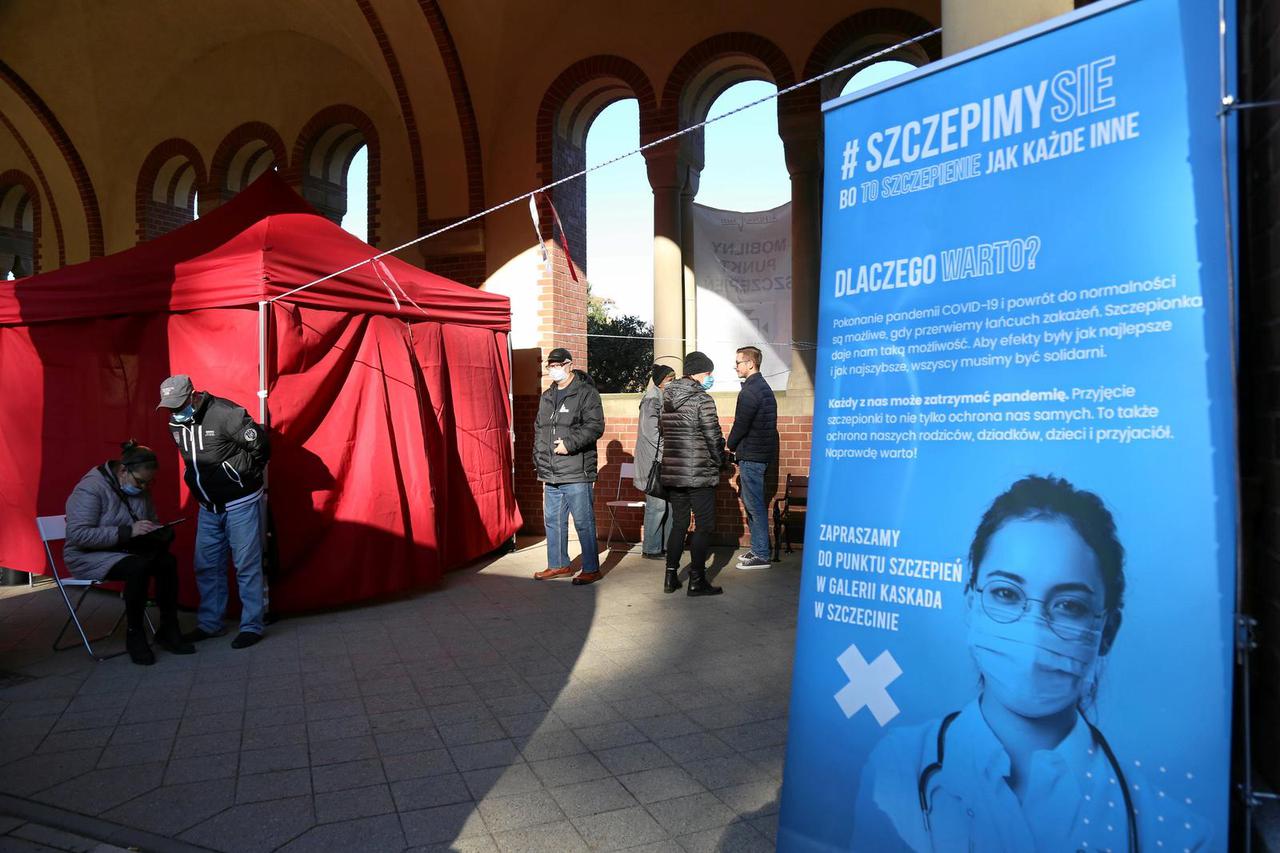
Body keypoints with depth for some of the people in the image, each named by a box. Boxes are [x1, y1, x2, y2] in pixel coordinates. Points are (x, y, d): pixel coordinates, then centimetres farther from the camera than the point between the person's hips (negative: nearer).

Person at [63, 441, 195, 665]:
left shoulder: (140, 489, 4)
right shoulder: (91, 488, -18)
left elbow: (152, 520, 19)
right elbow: (78, 534, -27)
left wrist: (159, 530, -5)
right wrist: (127, 531, -33)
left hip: (125, 551, 7)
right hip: (88, 556, -6)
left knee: (168, 561, -22)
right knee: (139, 567, -34)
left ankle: (168, 630, -11)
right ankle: (134, 635, -18)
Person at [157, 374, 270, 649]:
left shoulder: (225, 414, -22)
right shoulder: (176, 424, 3)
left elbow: (260, 444, -20)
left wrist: (243, 474, -6)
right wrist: (199, 481, 15)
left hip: (240, 503, -7)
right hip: (208, 507, 7)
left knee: (247, 565, -2)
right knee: (206, 566, 12)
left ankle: (252, 626, 6)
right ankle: (210, 623, 25)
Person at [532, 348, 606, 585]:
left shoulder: (586, 393, -5)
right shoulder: (547, 397, 18)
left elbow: (595, 426, -14)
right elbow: (539, 431, 25)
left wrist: (569, 443, -20)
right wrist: (539, 462, 17)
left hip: (577, 474, -7)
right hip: (550, 475, 8)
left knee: (584, 522, -2)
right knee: (553, 521, 15)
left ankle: (591, 569, 8)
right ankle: (559, 564, 28)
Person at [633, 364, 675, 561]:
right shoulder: (652, 400, -9)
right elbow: (651, 432, -16)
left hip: (667, 462, 9)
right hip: (655, 461, -9)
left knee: (670, 505, 10)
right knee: (657, 506, -5)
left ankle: (667, 545, 18)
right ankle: (651, 549, 2)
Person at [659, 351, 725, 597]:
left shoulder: (666, 398, 8)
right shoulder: (702, 399, -12)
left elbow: (663, 433, 10)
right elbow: (714, 437, -11)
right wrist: (719, 461, 5)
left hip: (672, 472, 7)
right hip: (699, 474, -7)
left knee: (678, 524, 16)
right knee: (704, 526, 2)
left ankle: (671, 577, 17)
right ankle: (697, 581, 4)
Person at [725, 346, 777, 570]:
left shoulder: (749, 391, -17)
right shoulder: (764, 387, 16)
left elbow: (741, 425, -18)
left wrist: (730, 446, 0)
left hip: (751, 456, -10)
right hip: (763, 453, 10)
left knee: (754, 505, -5)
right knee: (754, 503, 15)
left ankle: (761, 555, 0)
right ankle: (758, 549, 22)